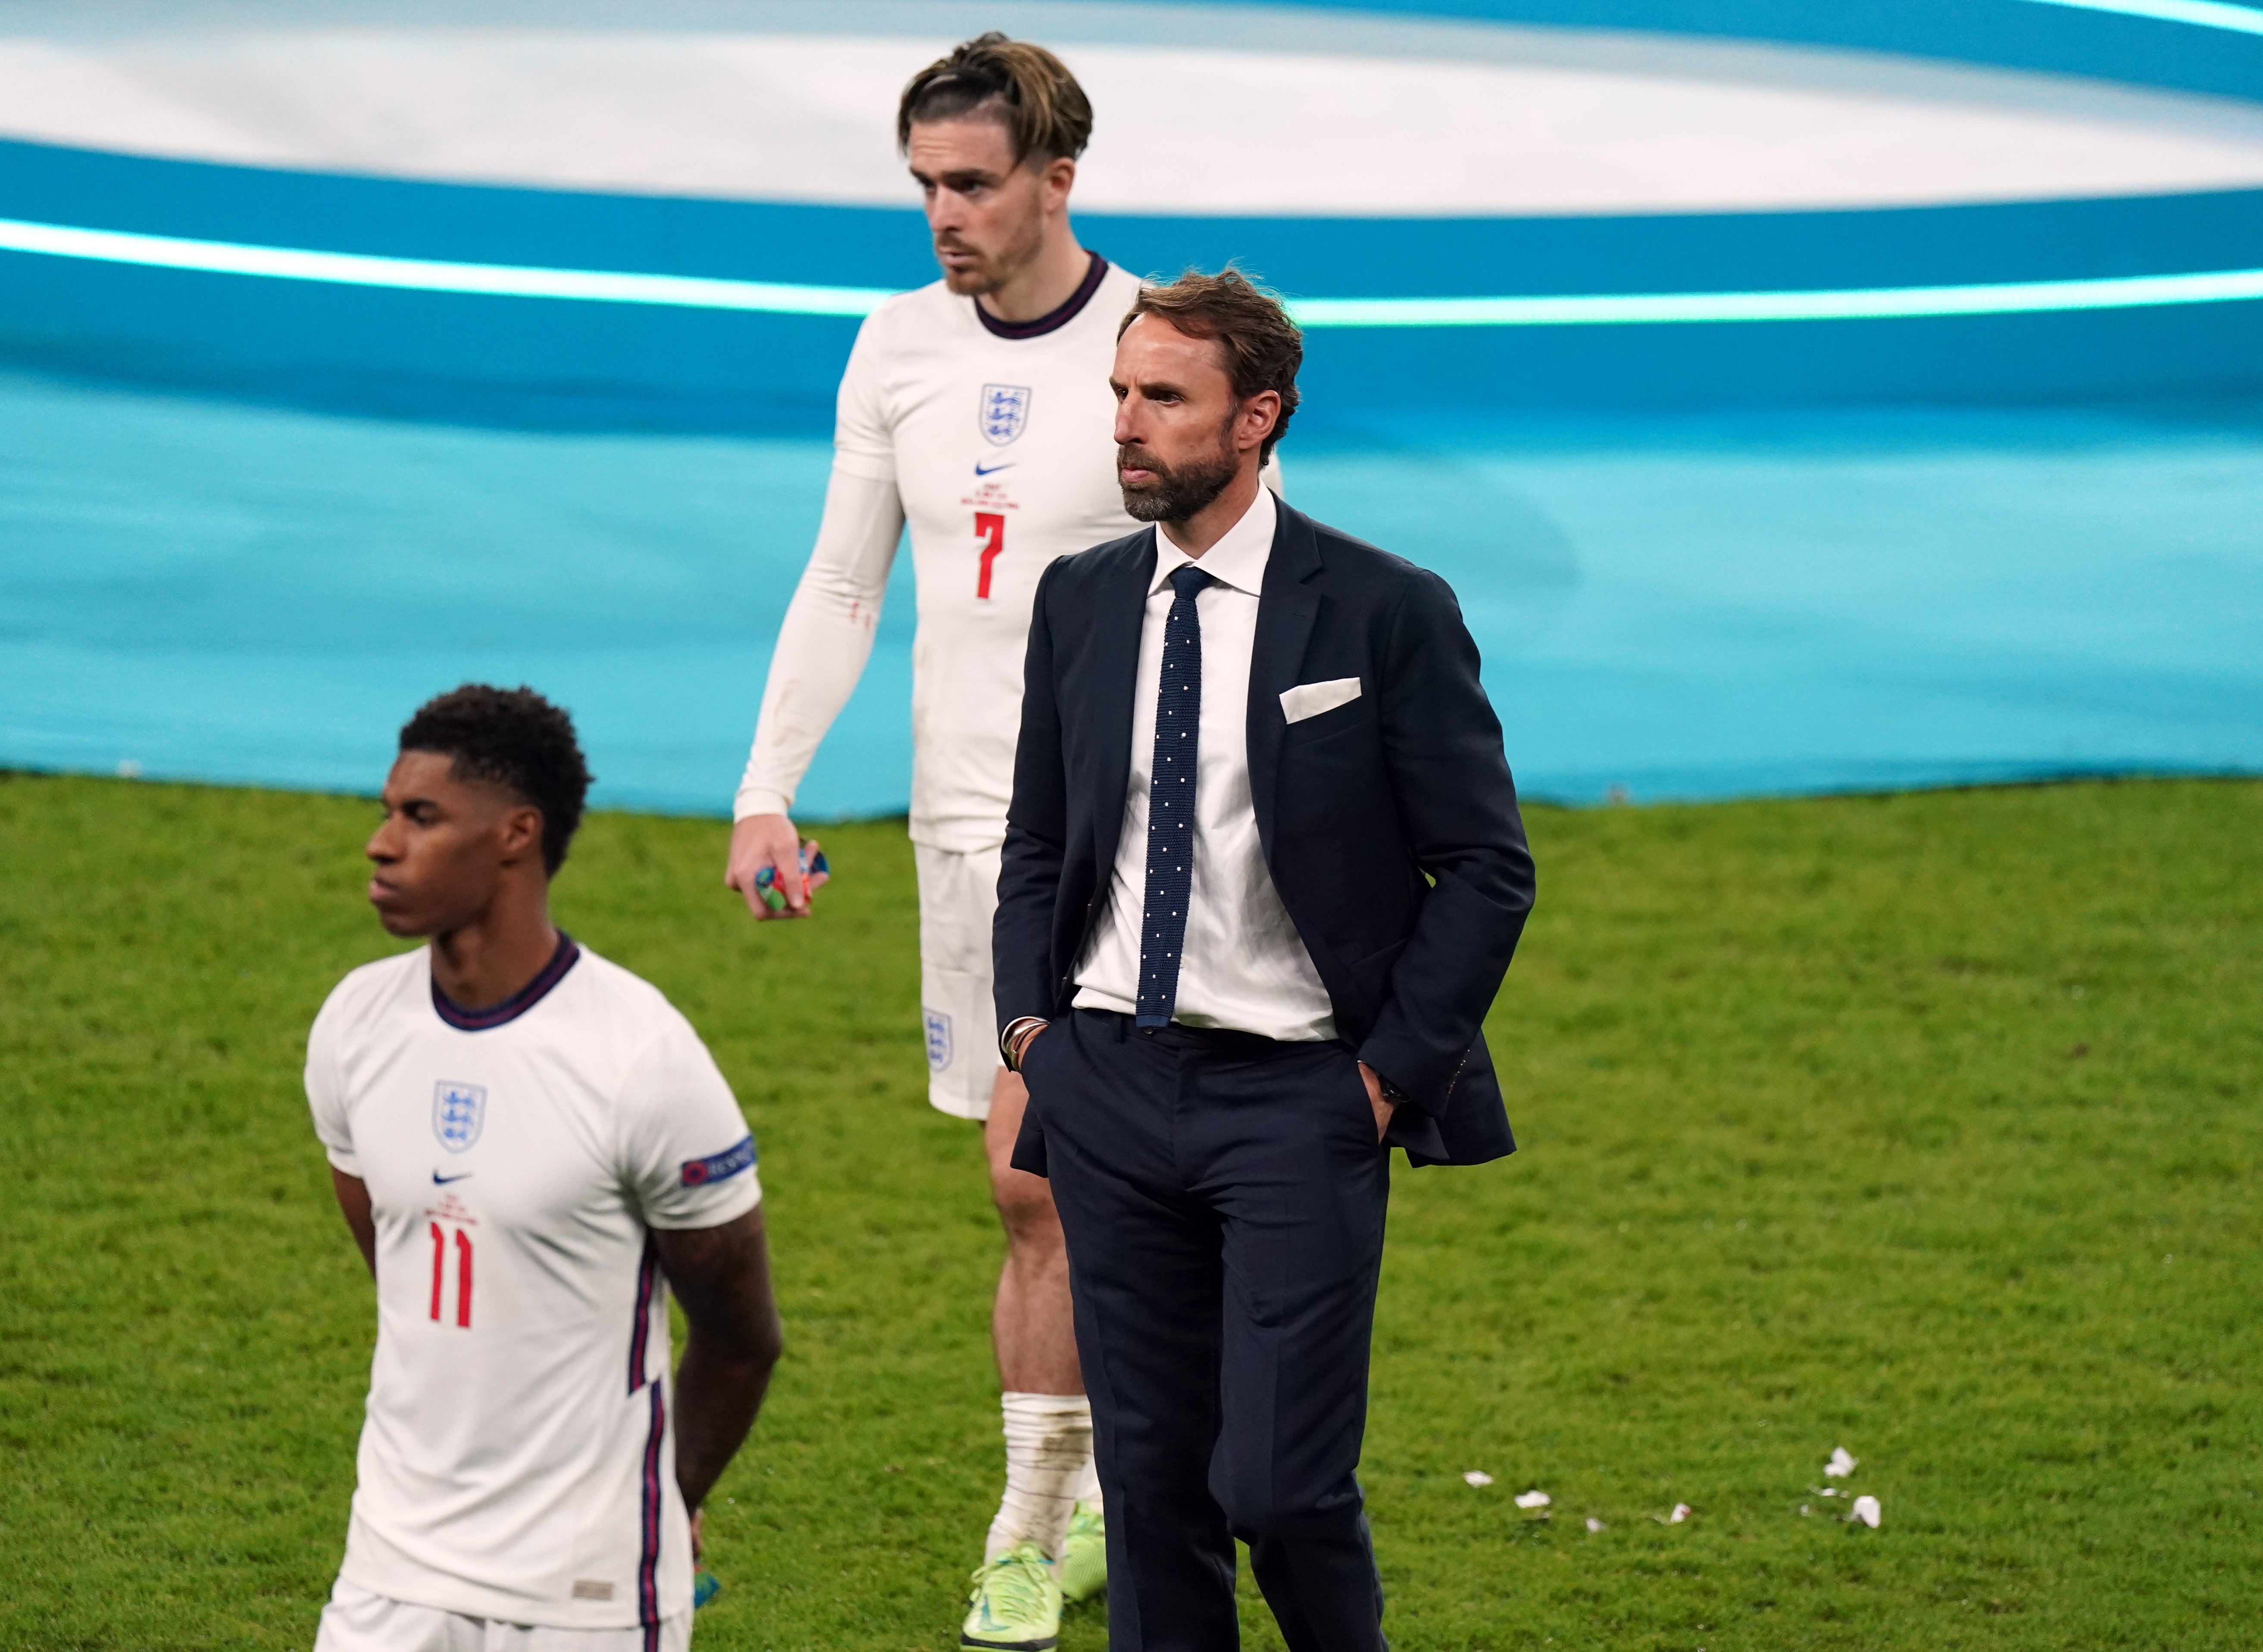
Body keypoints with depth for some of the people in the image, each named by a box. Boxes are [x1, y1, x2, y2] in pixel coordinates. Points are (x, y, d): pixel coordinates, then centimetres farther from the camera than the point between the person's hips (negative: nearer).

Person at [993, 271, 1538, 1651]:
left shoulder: (1387, 613, -6)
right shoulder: (1080, 603, 8)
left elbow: (1487, 866, -3)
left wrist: (1392, 1068, -8)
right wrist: (1028, 1022, 5)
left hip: (1296, 1089, -4)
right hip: (1110, 1083, 5)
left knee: (1281, 1484, -9)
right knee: (1150, 1477, 8)